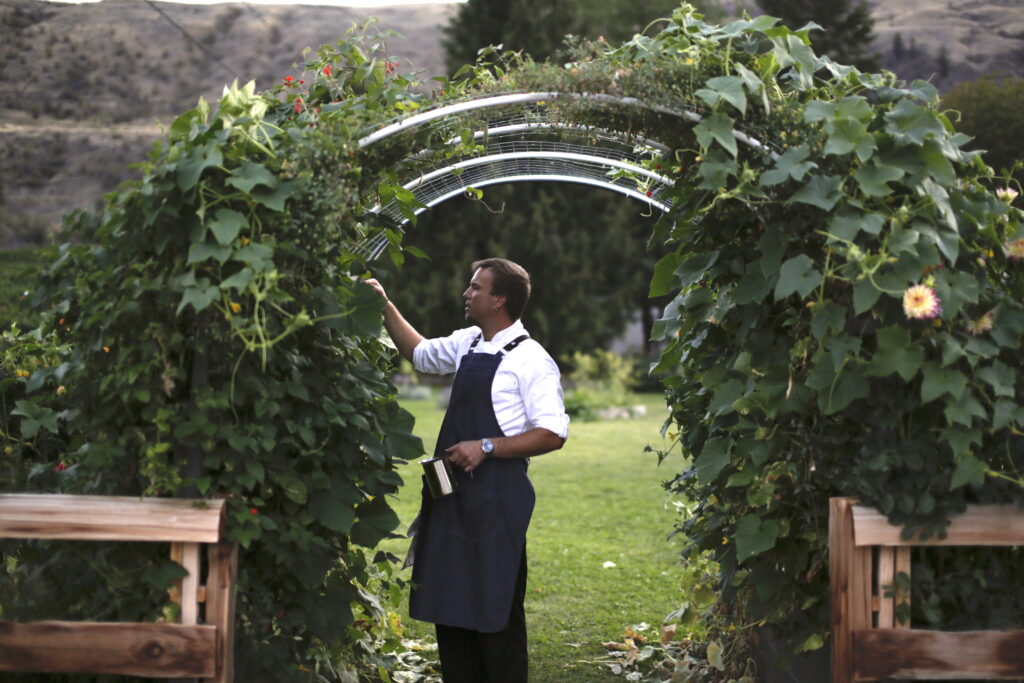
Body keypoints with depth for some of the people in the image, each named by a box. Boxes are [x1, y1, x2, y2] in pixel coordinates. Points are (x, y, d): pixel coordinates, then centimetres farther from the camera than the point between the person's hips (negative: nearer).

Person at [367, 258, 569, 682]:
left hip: (495, 497, -8)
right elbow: (420, 354, 33)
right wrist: (386, 308, 26)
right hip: (452, 494, 8)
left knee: (494, 610, -4)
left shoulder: (530, 359, -11)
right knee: (449, 606, 11)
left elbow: (553, 434, -16)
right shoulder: (467, 344, 13)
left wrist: (487, 447, -20)